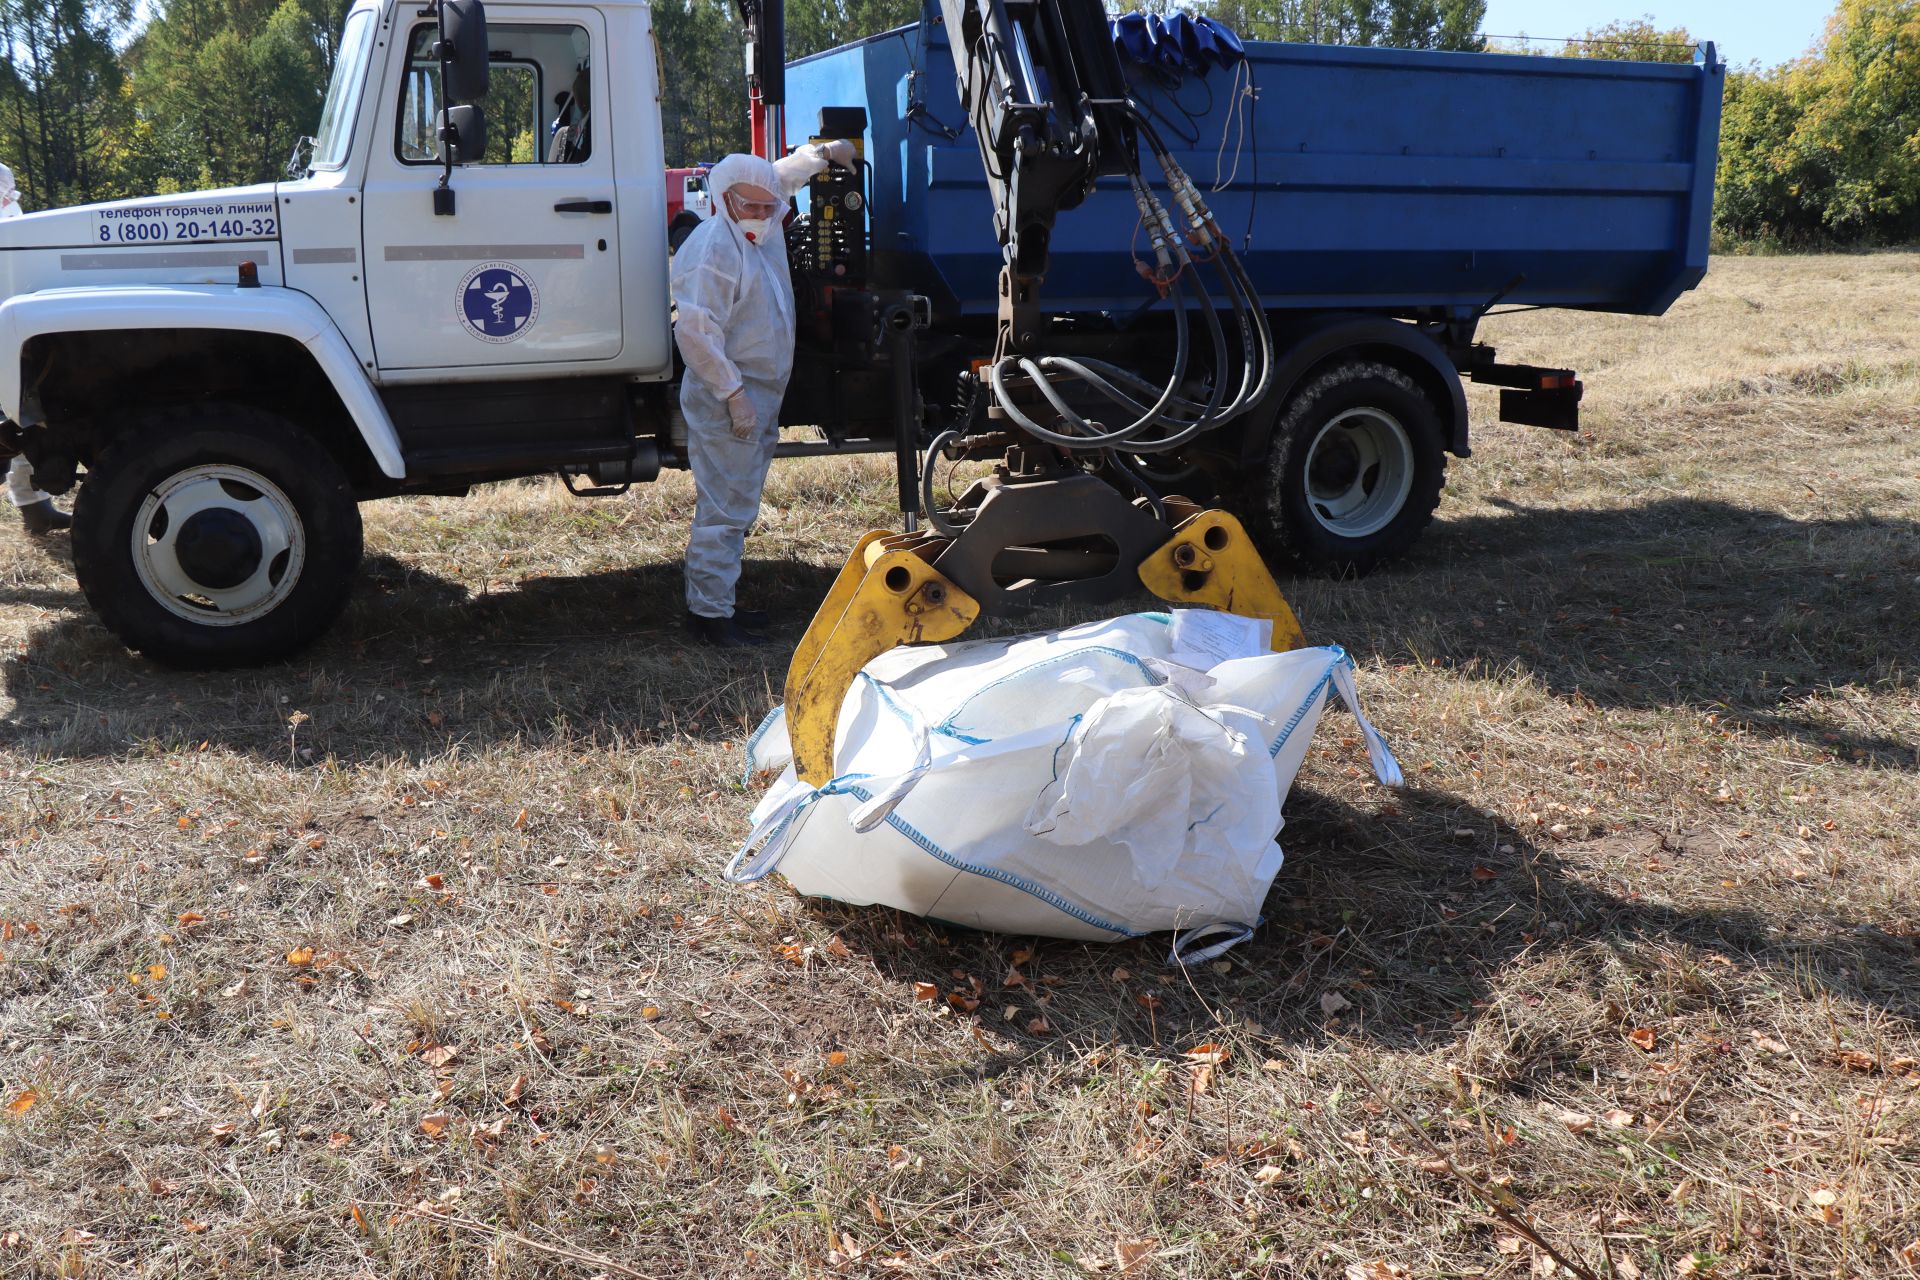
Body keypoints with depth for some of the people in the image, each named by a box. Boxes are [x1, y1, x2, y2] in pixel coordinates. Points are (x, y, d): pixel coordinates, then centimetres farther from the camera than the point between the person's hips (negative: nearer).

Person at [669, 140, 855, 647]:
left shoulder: (760, 231, 12)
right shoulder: (713, 250, -17)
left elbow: (781, 176, 35)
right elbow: (694, 331, -24)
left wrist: (823, 153, 38)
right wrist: (734, 392, -25)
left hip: (757, 399, 10)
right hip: (726, 403, -10)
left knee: (735, 507, 14)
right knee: (724, 510, -8)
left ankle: (716, 603, 22)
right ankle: (709, 613, -3)